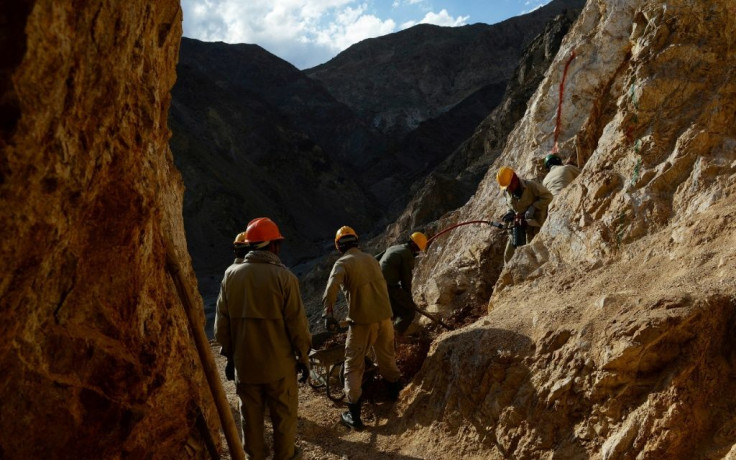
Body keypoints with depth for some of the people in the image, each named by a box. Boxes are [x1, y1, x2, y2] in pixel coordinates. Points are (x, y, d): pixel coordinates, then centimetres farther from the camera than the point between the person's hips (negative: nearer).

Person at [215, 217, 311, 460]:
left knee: (250, 415, 17)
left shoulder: (231, 274, -3)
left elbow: (222, 321, 2)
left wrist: (230, 354, 15)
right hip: (279, 362, -3)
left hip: (244, 362, 3)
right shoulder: (283, 276, -14)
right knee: (283, 414, 15)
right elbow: (297, 323, -12)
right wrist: (303, 356, 1)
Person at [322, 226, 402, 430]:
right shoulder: (371, 259, 12)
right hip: (384, 317, 5)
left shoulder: (343, 263, -7)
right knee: (387, 357, 26)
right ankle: (394, 391, 47)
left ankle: (354, 416, 5)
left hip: (362, 321, -5)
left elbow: (332, 287, -24)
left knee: (354, 367, 5)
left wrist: (329, 313, -19)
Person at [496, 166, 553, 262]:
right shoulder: (506, 192, 0)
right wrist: (510, 212, -4)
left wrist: (533, 208, -23)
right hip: (518, 224, 6)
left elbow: (548, 196, -15)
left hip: (533, 224, -6)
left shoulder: (531, 186, -19)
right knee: (508, 255, 6)